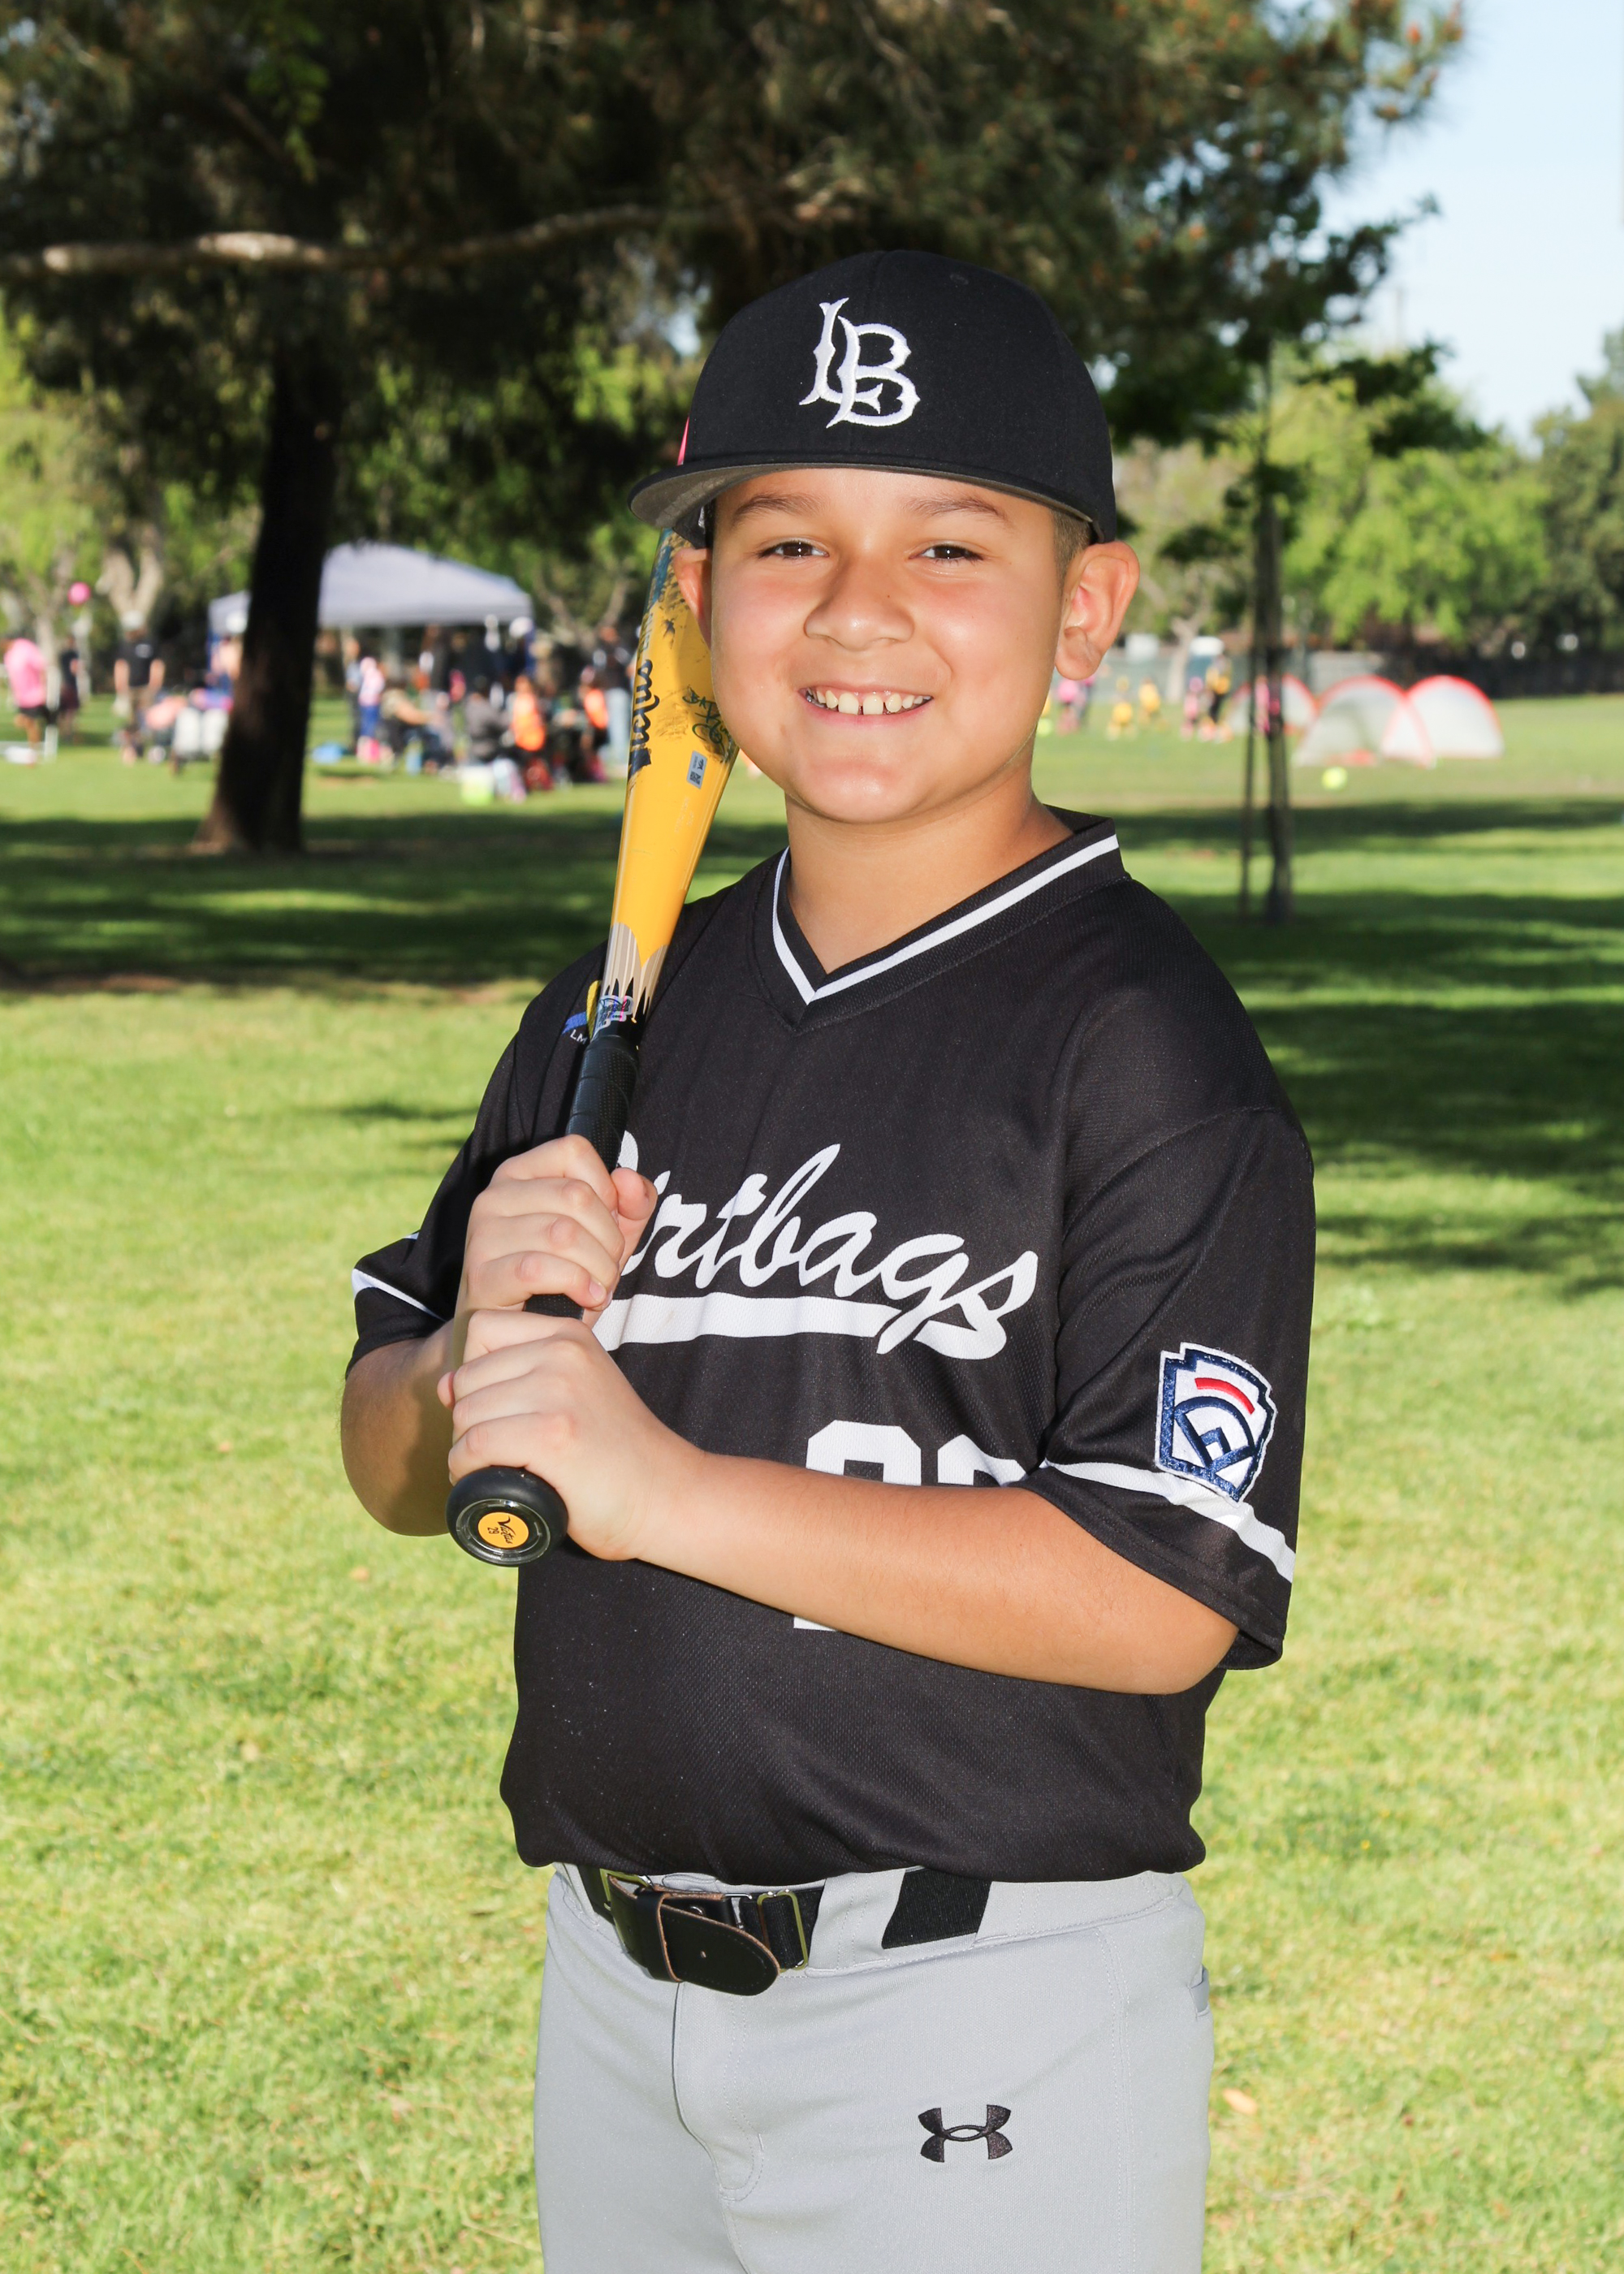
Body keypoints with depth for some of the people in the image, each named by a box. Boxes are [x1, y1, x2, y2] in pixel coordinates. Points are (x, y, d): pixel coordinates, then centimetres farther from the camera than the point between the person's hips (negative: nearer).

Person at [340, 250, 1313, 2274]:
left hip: (982, 2022, -6)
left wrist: (670, 1489, -22)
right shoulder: (625, 1009, 7)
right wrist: (476, 1352, -11)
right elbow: (396, 1472, 12)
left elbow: (1163, 1603, -20)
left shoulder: (1142, 1042, -13)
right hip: (612, 1982, 6)